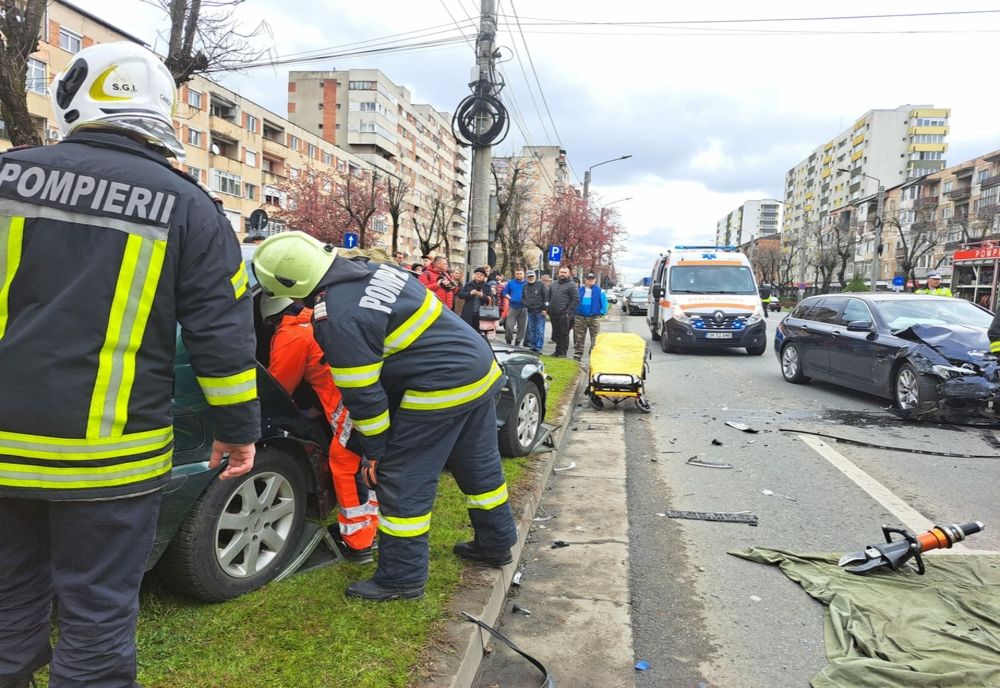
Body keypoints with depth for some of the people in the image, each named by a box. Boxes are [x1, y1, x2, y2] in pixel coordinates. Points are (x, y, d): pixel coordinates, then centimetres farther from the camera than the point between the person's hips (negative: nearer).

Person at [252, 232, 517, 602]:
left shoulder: (338, 318, -19)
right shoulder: (374, 270, 7)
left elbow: (362, 394, -15)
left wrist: (376, 449, -2)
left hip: (442, 389, -10)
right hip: (482, 369, 10)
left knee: (402, 482, 3)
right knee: (481, 467, 22)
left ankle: (402, 578, 14)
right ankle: (496, 544, 40)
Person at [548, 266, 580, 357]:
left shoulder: (571, 285, -5)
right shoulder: (554, 285, 17)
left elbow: (576, 299, -11)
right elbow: (549, 297, 26)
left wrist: (568, 311, -14)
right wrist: (550, 309, 15)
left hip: (564, 314, -7)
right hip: (553, 314, 7)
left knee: (564, 333, -3)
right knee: (556, 333, 13)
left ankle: (563, 352, 2)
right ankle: (558, 350, 22)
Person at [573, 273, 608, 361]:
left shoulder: (599, 291, 1)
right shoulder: (580, 290, 9)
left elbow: (604, 304, 1)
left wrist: (601, 314, -7)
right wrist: (574, 312, 5)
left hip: (594, 318, -2)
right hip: (580, 317, 2)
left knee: (595, 339, 0)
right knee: (579, 338, 5)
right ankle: (577, 356, 11)